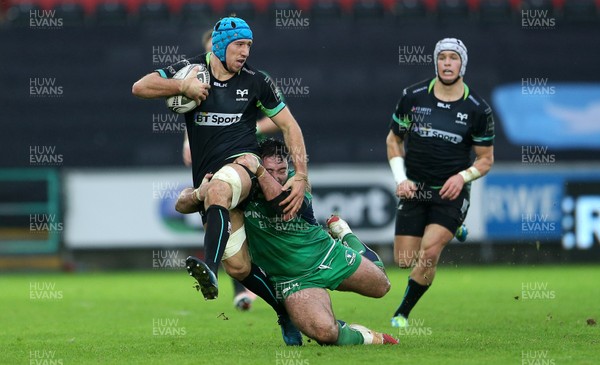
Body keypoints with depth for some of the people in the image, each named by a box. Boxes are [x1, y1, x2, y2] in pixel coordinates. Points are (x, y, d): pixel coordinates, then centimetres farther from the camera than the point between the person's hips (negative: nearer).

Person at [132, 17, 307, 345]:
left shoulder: (255, 81, 4)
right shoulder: (192, 70, 5)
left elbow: (289, 125, 10)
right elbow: (139, 87, 0)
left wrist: (301, 176, -1)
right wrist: (183, 87, -15)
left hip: (243, 162, -2)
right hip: (209, 178, 2)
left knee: (217, 189, -40)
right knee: (238, 267, -4)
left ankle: (209, 270, -59)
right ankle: (286, 313, 18)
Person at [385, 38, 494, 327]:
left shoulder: (478, 109, -6)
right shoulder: (412, 97, -3)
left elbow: (486, 159, 4)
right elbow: (394, 140, 10)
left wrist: (462, 177, -14)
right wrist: (400, 179, -3)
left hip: (451, 194, -2)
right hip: (414, 190, 2)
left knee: (429, 252, -22)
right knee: (404, 260, 0)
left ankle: (402, 313, -3)